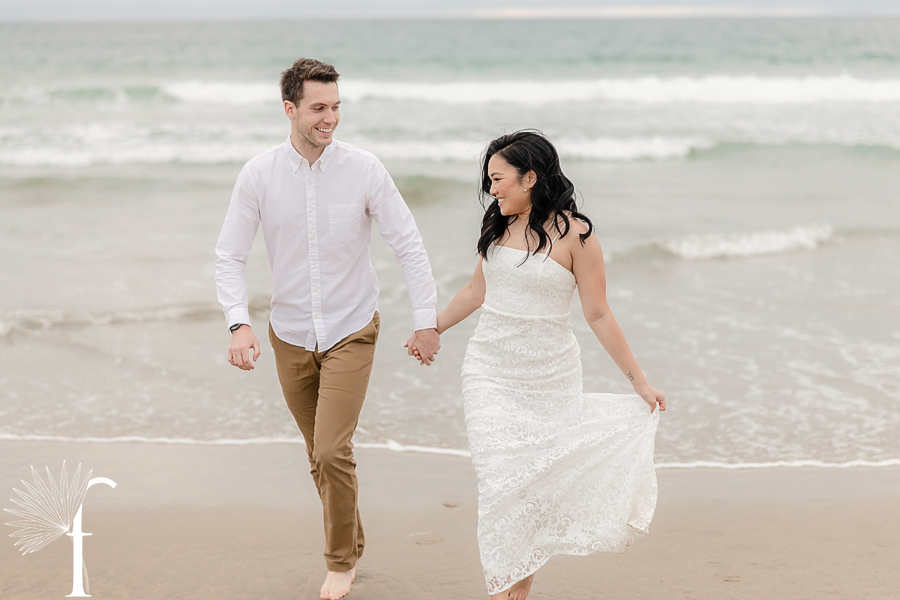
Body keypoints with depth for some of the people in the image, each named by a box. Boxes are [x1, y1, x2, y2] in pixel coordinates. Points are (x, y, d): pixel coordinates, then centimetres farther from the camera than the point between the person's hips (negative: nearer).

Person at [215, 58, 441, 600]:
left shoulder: (364, 169, -12)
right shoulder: (259, 175, -9)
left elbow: (409, 245, -6)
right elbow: (230, 256, -5)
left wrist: (427, 320, -7)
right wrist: (239, 323, -20)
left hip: (351, 331, -2)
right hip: (291, 336, 3)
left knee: (334, 452, -12)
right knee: (320, 455, 13)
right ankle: (354, 543, 34)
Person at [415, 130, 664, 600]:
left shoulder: (574, 234, -9)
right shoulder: (496, 226, 6)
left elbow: (598, 316, -5)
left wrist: (638, 380, -5)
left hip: (550, 376, -3)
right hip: (489, 371, 3)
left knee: (543, 479, 3)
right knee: (500, 479, -6)